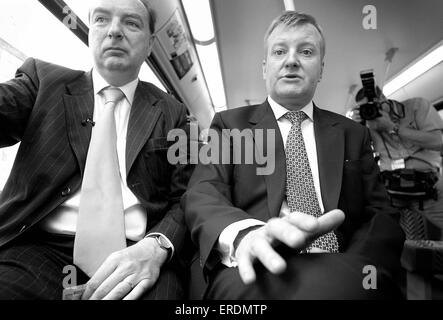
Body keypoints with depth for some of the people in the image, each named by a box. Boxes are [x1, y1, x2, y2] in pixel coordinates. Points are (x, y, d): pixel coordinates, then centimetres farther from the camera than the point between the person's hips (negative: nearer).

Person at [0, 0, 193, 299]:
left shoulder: (172, 114, 9)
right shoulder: (43, 79, 12)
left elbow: (186, 200, 4)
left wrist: (156, 247, -15)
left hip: (135, 254, 0)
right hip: (41, 249, 1)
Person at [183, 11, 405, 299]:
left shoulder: (352, 134, 15)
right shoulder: (230, 124, 9)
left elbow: (381, 213, 8)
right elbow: (203, 194, -5)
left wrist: (356, 269, -15)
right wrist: (244, 233, -28)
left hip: (343, 272, 4)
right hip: (259, 270, -3)